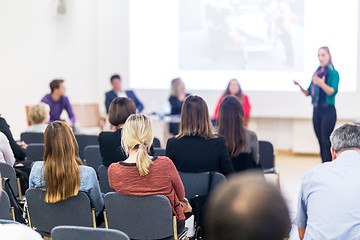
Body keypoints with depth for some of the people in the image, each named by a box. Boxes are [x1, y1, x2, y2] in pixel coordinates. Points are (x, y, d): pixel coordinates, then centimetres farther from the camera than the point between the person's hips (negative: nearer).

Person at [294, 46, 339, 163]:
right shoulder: (316, 73, 14)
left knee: (326, 142, -11)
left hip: (328, 110, -7)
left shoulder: (333, 73, -5)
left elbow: (333, 91, -19)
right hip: (317, 110, 7)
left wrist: (322, 84, -34)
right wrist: (300, 85, -4)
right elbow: (308, 93, 14)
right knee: (321, 143, 8)